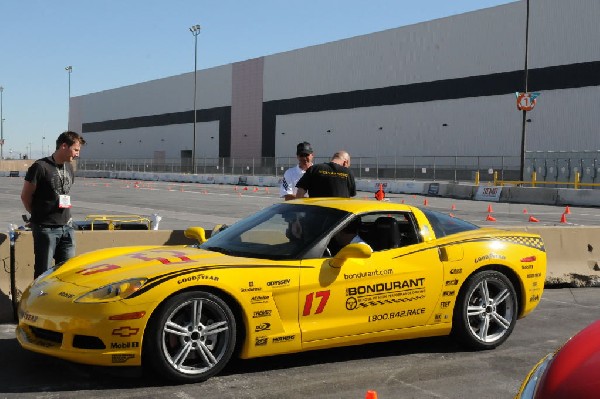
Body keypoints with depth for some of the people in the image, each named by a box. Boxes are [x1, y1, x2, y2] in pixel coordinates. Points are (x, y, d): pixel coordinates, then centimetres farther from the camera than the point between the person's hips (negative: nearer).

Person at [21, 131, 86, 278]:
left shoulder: (69, 168, 11)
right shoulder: (40, 167, -12)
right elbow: (25, 196, -5)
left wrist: (67, 215, 11)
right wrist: (39, 215, 4)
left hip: (66, 227, 7)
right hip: (46, 228, -6)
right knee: (43, 271, 0)